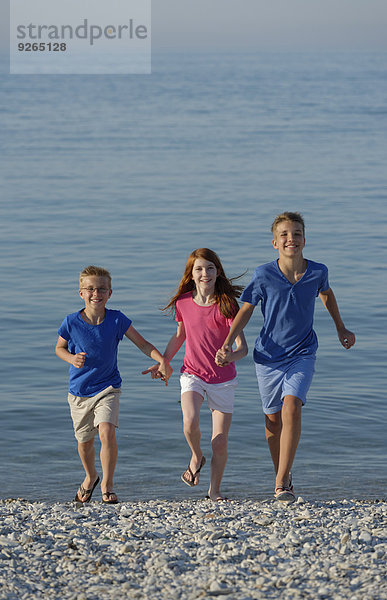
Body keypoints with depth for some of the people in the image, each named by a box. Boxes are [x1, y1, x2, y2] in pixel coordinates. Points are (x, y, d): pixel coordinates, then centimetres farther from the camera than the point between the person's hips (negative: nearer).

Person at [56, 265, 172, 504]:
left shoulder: (117, 320, -12)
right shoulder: (72, 323, -12)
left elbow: (143, 343, -5)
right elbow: (59, 348, 5)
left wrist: (162, 360, -22)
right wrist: (72, 358, -17)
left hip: (108, 388, -1)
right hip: (79, 391, 1)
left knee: (107, 431, -22)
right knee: (85, 441, 13)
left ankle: (107, 485, -4)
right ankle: (90, 477, 45)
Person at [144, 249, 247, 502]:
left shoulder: (226, 305, -13)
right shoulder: (183, 303, -3)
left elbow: (242, 346, -19)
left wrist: (231, 355, -40)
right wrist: (162, 363, 15)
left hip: (223, 380, -1)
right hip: (192, 374, 1)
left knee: (220, 442, 0)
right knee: (190, 422, -28)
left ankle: (215, 491, 22)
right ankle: (196, 457, 4)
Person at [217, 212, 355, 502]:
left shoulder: (318, 271, -11)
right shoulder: (264, 275, -15)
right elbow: (246, 309, -1)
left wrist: (341, 328, 23)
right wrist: (228, 343, -12)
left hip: (303, 353, -1)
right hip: (269, 355, 1)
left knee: (291, 407, -21)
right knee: (273, 418, 10)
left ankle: (282, 484, -21)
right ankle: (282, 474, 34)